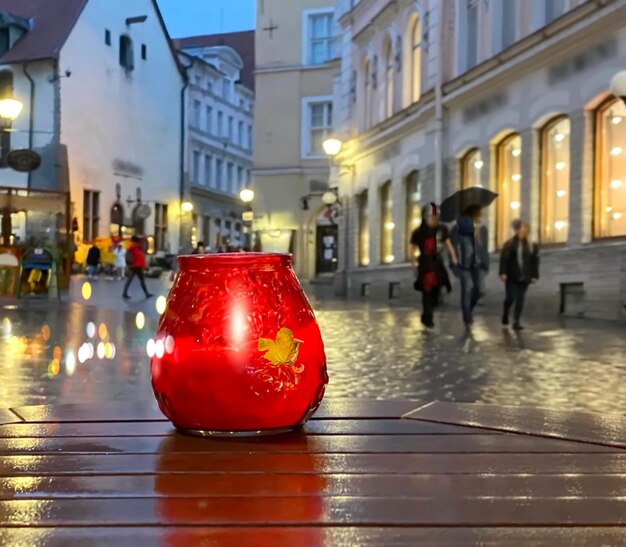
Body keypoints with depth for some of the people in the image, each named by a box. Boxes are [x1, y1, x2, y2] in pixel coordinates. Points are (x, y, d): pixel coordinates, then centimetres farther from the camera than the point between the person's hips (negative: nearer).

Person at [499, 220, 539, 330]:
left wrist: (534, 276, 3)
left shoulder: (532, 246, 6)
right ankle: (505, 314, 27)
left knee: (520, 299, 1)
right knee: (511, 297, -3)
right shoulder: (510, 244, -5)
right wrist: (503, 273, -14)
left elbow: (535, 262, 8)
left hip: (524, 277, 3)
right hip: (512, 276, -3)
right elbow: (504, 259, -8)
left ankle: (516, 321, 4)